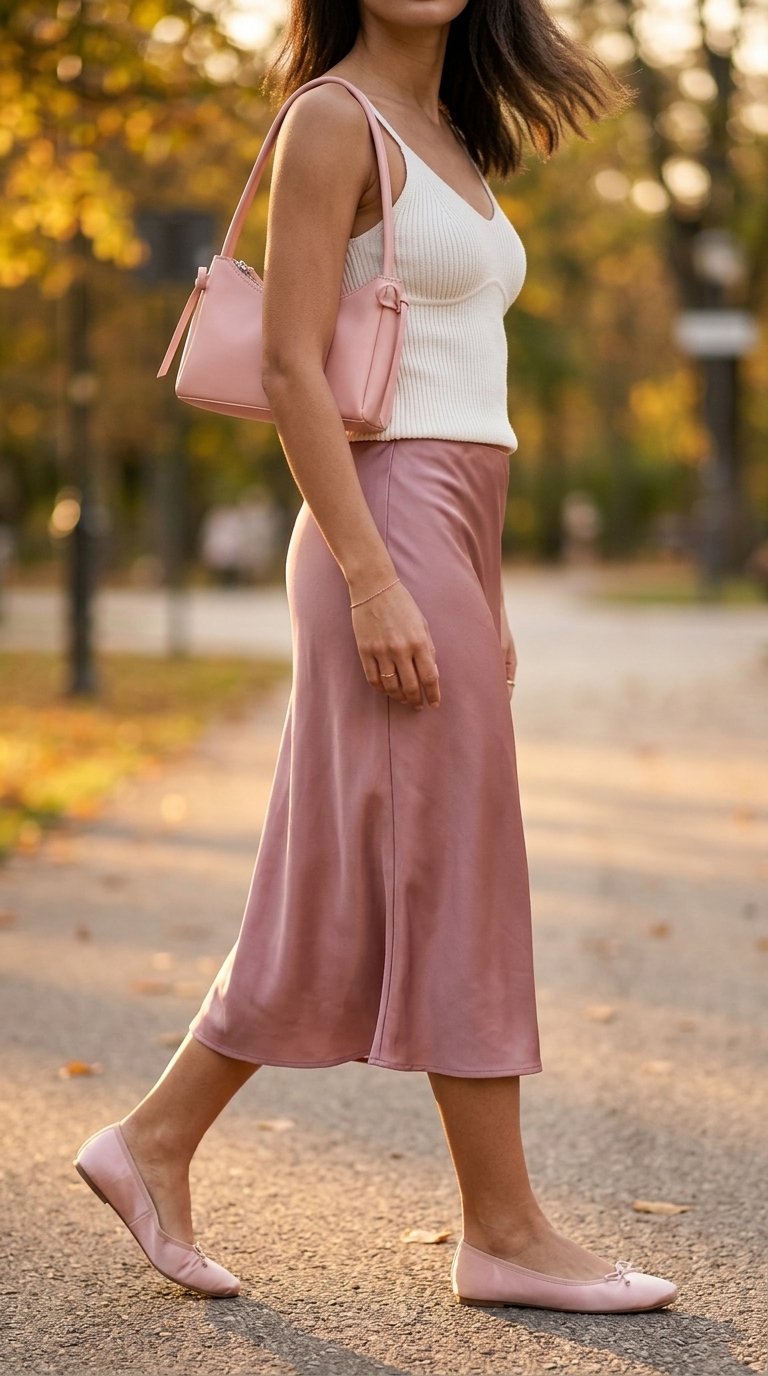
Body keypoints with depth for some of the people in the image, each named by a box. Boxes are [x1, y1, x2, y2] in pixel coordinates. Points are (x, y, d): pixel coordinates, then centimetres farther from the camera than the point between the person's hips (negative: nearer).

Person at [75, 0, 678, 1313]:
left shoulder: (452, 137, 19)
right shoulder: (333, 121, -7)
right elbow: (291, 368, -15)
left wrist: (483, 596, 19)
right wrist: (375, 580, -21)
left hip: (448, 534, 9)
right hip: (386, 532, -9)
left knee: (348, 894, 9)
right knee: (454, 884, -3)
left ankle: (155, 1143, 18)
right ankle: (504, 1230, 6)